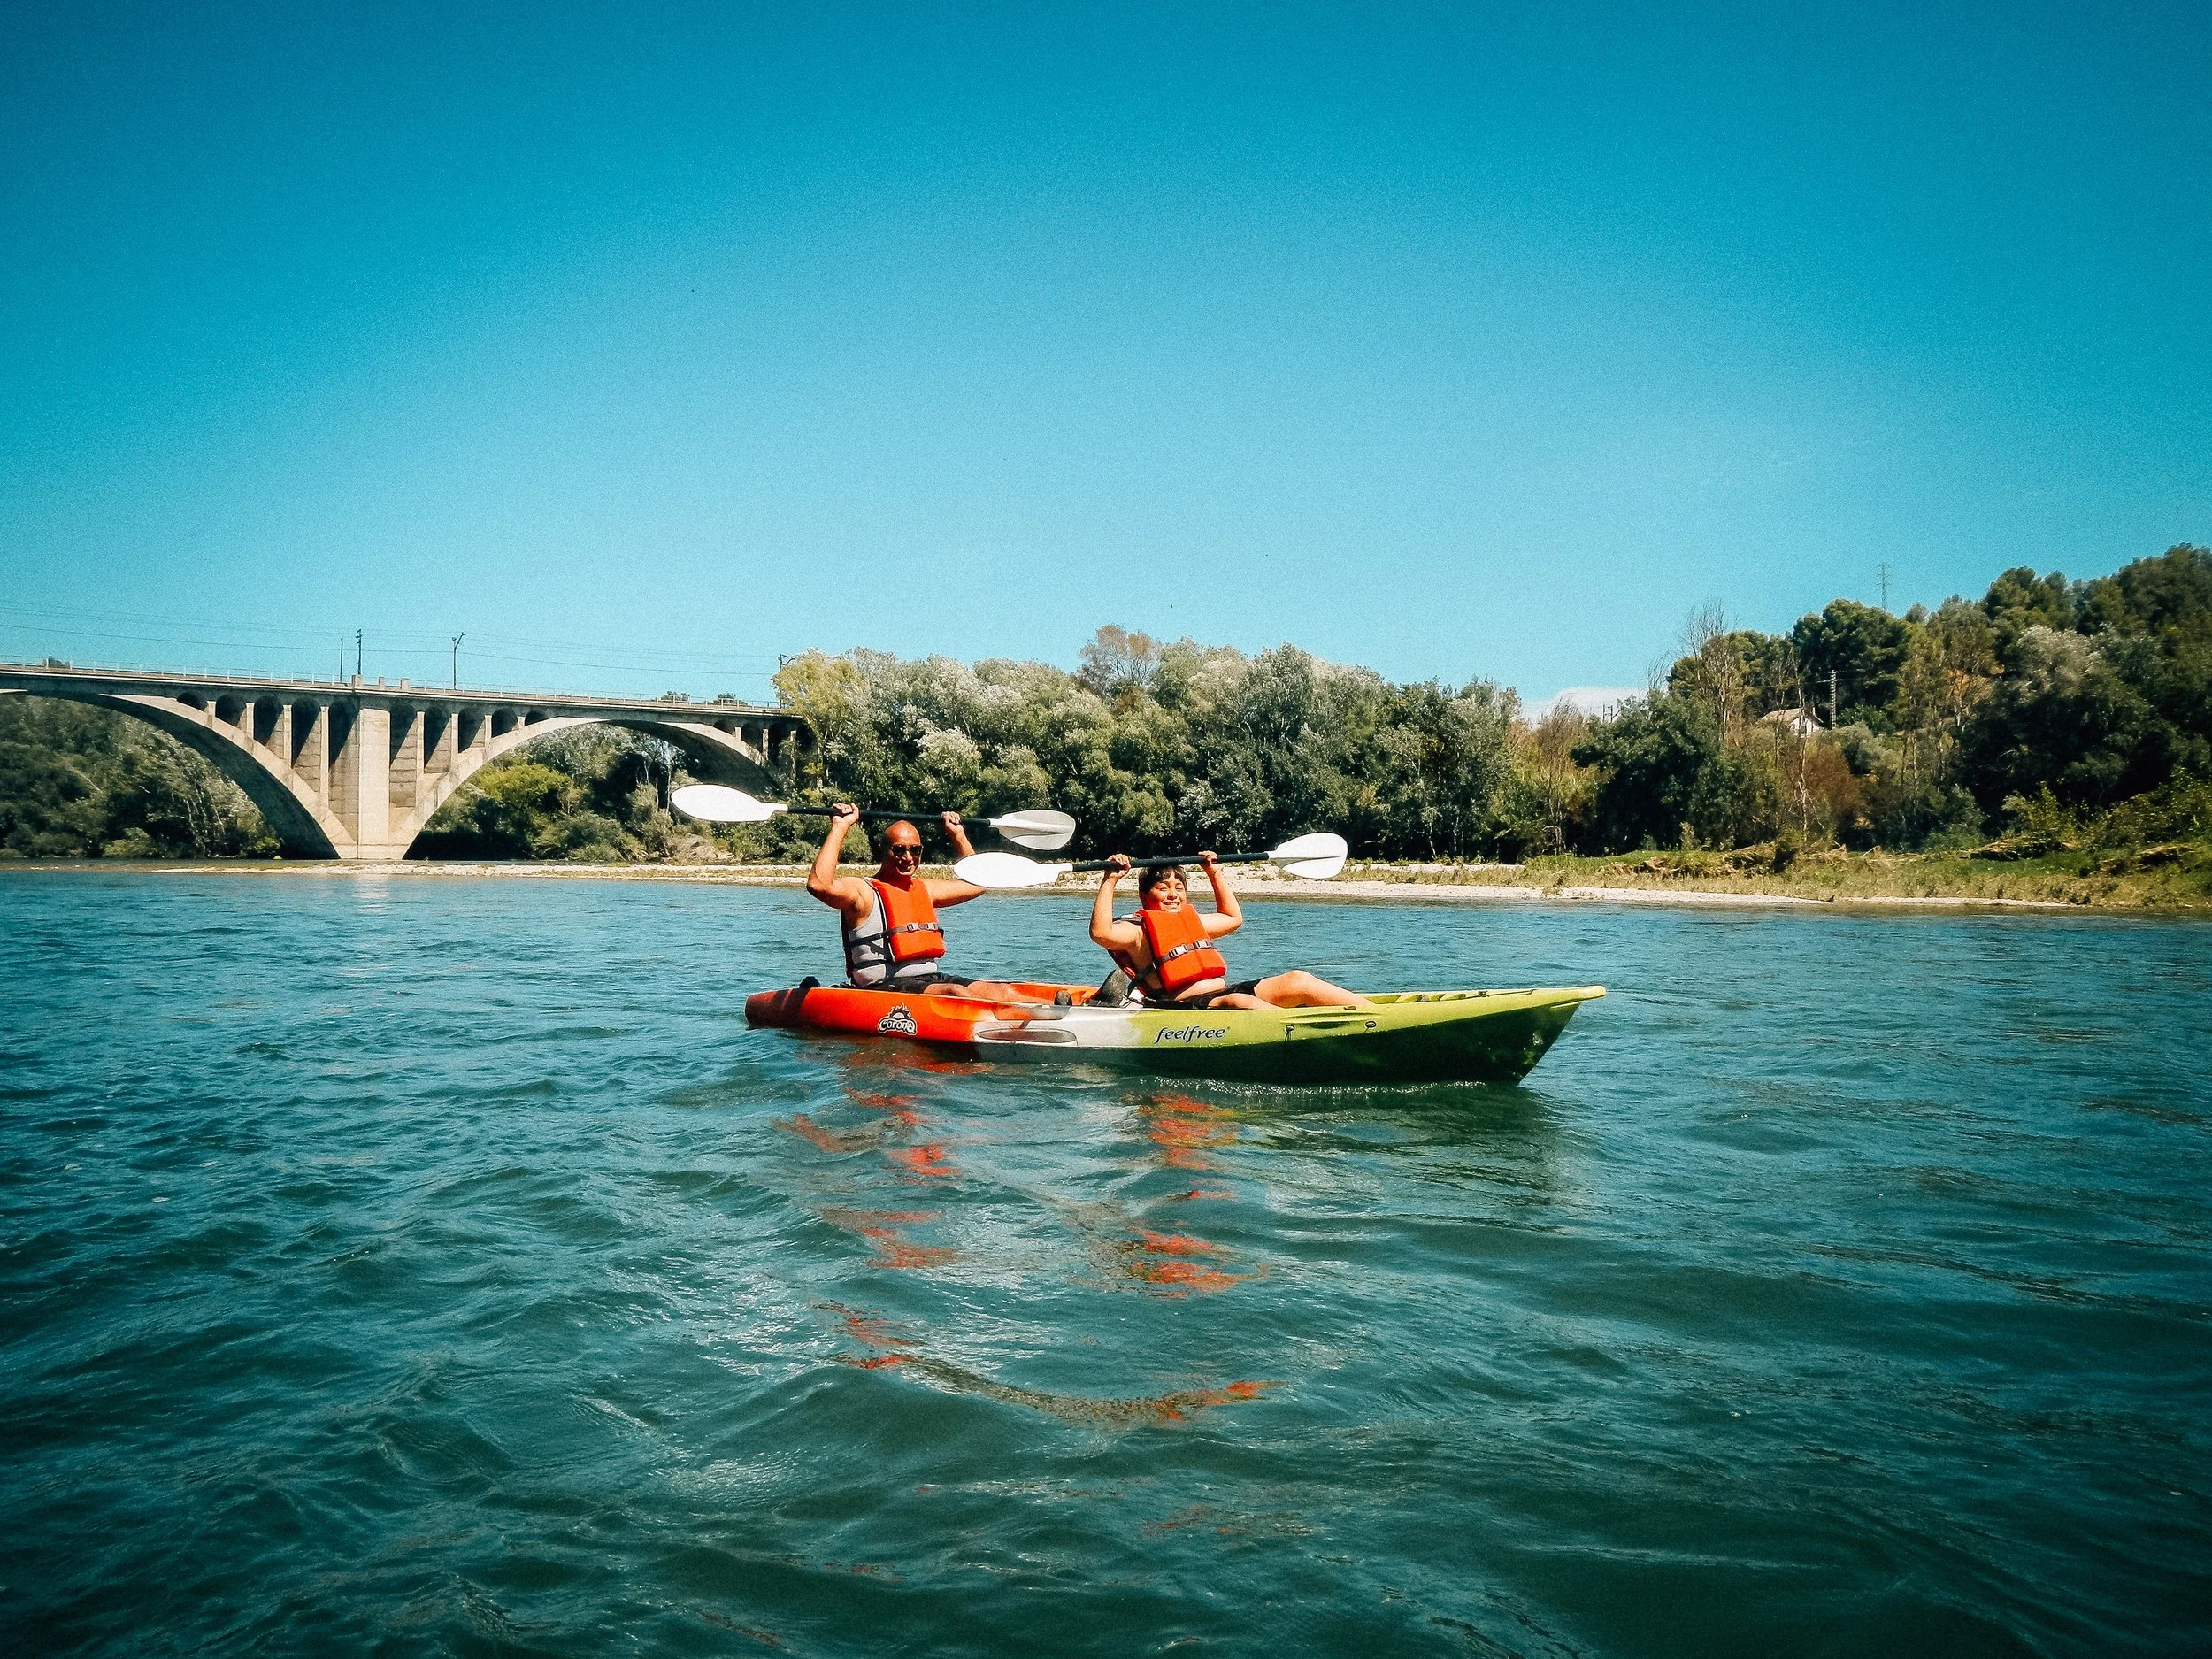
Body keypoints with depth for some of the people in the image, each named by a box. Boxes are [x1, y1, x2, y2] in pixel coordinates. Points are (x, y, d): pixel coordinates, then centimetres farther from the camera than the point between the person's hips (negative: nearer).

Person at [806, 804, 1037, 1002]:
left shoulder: (923, 888, 21)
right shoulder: (863, 891, -2)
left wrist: (958, 835, 31)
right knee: (955, 992, -33)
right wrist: (839, 827, -17)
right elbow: (819, 885, -23)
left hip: (931, 979, 8)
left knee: (1001, 991, -15)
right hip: (884, 987, -8)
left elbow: (976, 884, 34)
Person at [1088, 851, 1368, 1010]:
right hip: (1187, 1005, -9)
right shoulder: (1138, 929, 4)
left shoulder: (1191, 920, 28)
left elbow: (1233, 918, 44)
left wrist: (1216, 874, 36)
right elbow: (1100, 933, -17)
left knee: (1296, 980, -10)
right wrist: (1109, 881, -17)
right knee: (1237, 1002, -40)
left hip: (1224, 992, 9)